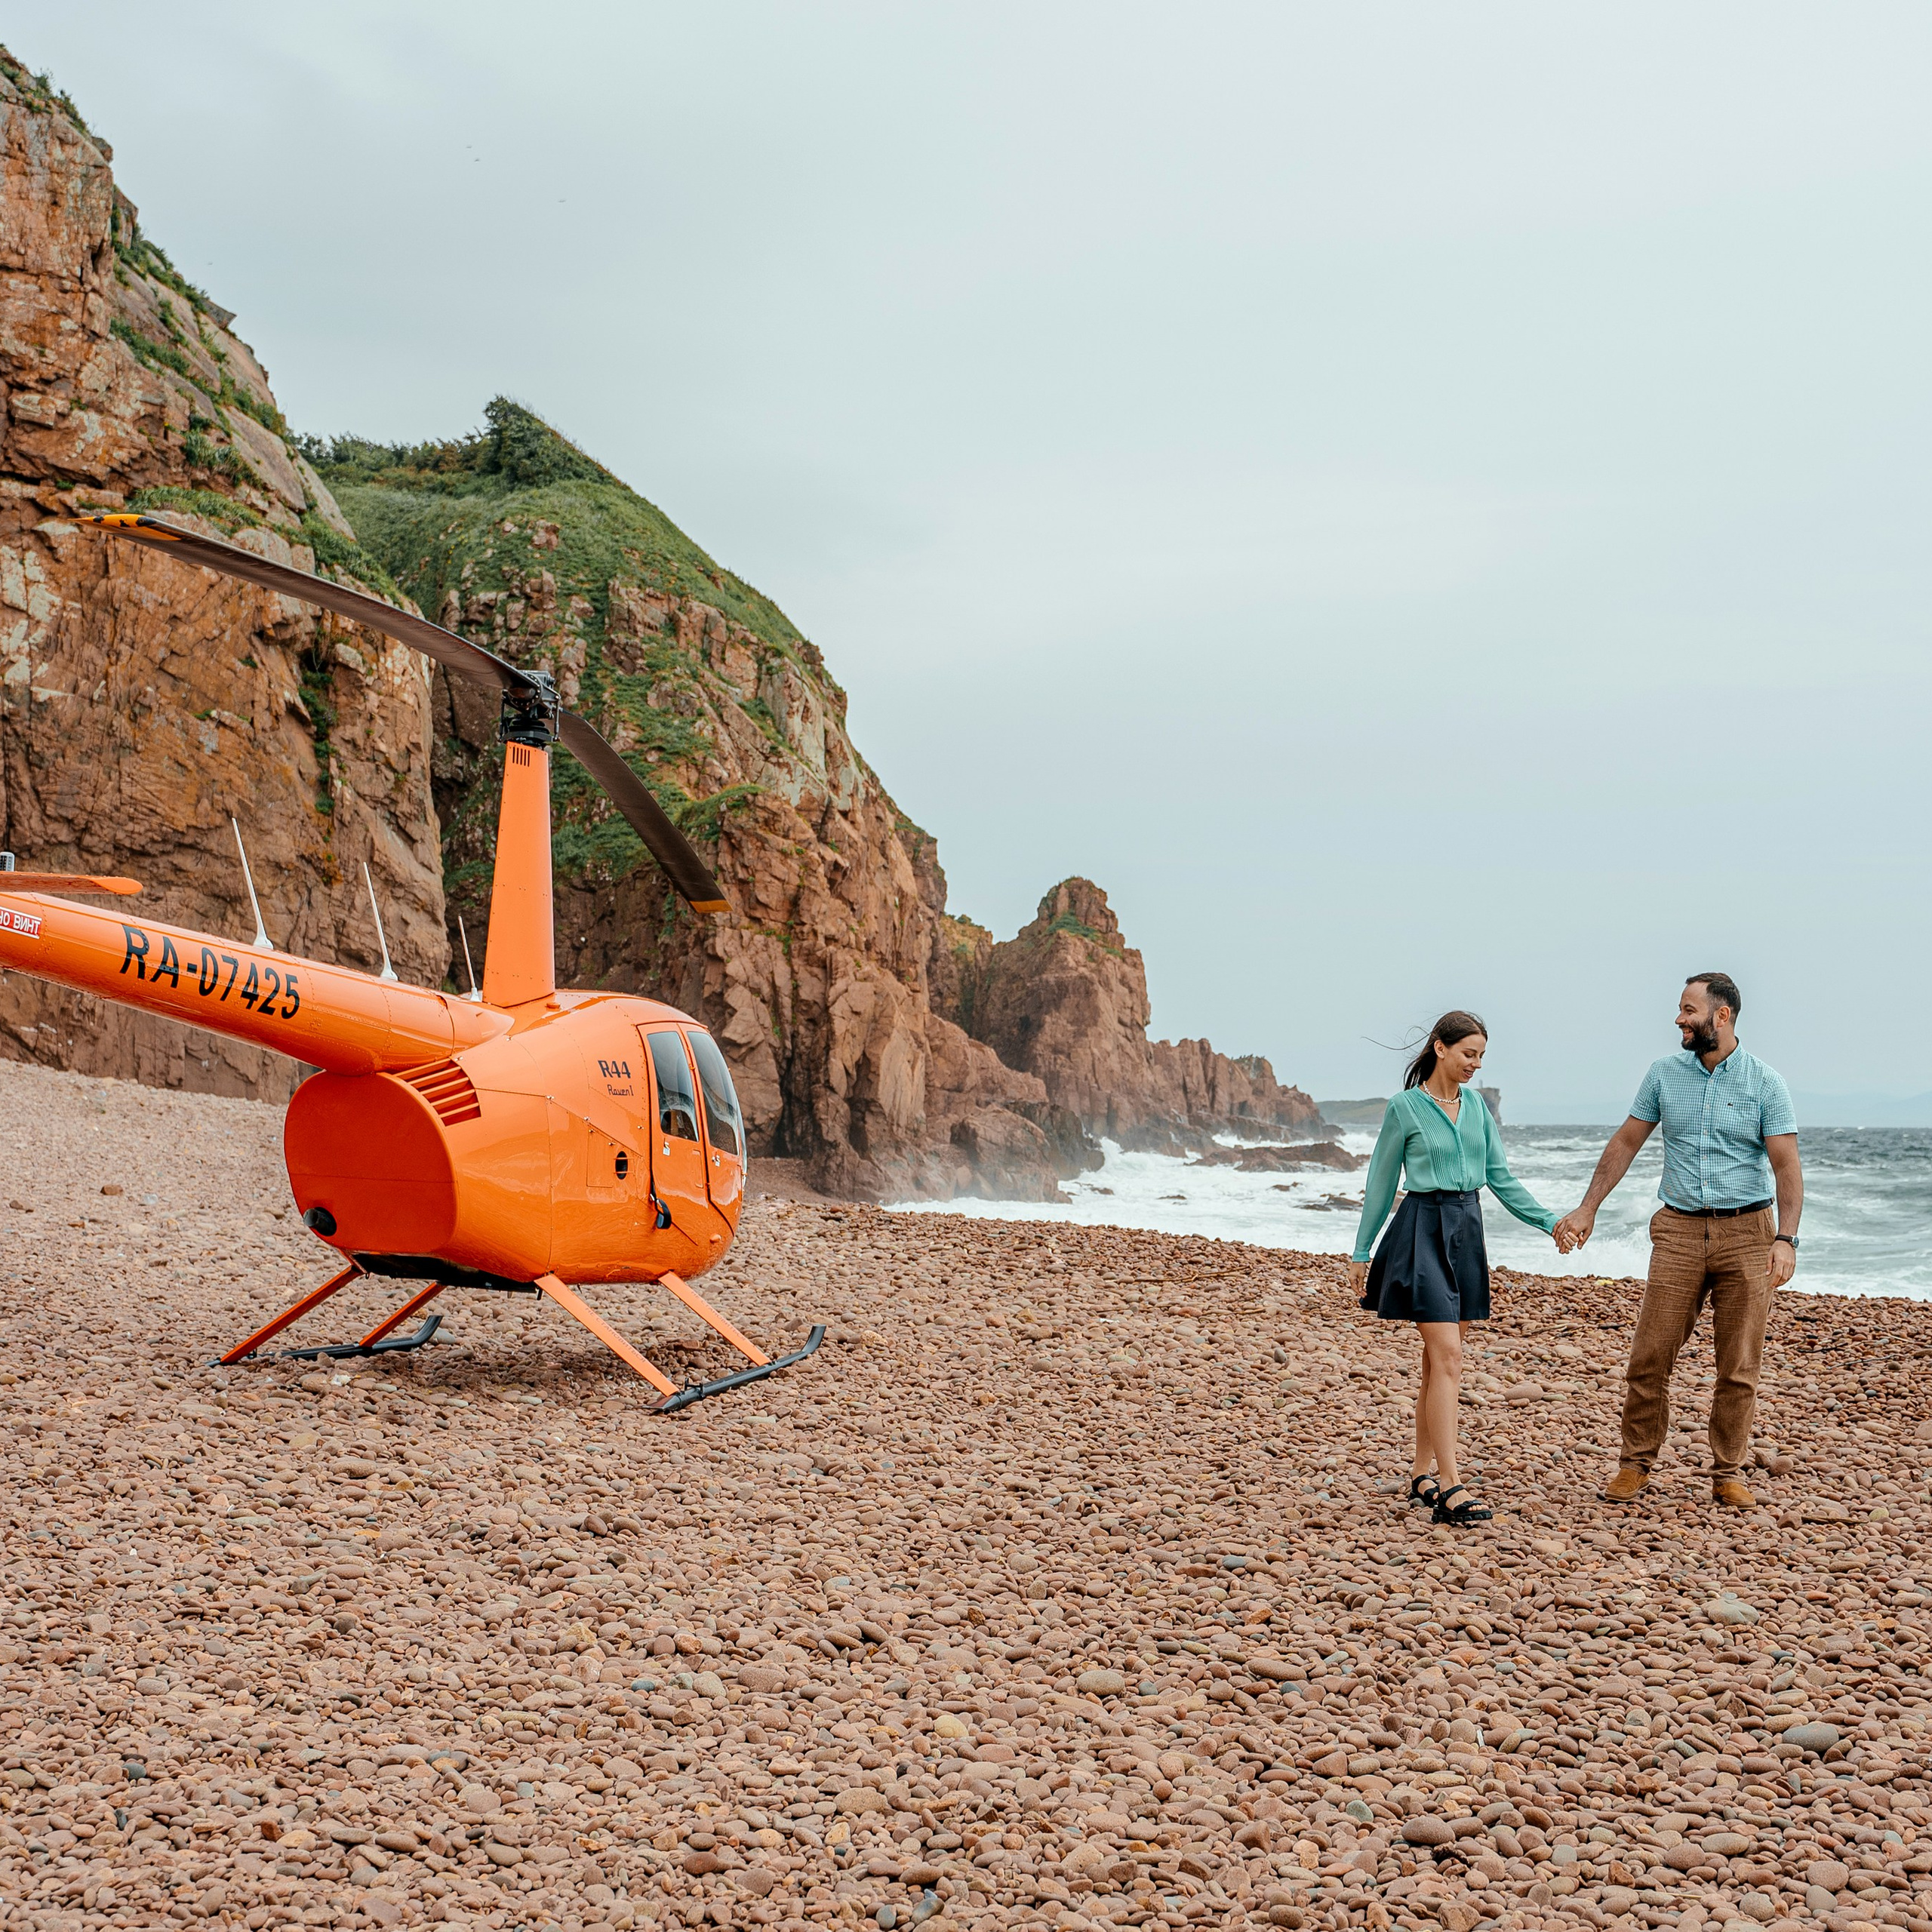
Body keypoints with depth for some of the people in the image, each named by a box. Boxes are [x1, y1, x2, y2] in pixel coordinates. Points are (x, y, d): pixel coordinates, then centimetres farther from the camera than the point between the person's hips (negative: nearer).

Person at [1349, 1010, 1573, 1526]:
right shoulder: (1405, 1107, -5)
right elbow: (1381, 1184, 0)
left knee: (1439, 1360, 9)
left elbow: (1501, 1178, 14)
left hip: (1467, 1231, 6)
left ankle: (1423, 1474, 17)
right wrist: (1361, 1251, 3)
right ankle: (1449, 1486, -16)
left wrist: (1549, 1221, 4)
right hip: (1423, 1230, -6)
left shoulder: (1476, 1107, 11)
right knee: (1448, 1358, -14)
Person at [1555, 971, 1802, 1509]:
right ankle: (1636, 1462, 12)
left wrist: (1786, 1238, -18)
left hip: (1747, 1231, -2)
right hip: (1680, 1229, 2)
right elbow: (1626, 1142, 12)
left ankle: (1727, 1473, 16)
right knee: (1650, 1355, -2)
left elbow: (1787, 1165, -6)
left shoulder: (1764, 1083, -2)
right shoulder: (1665, 1074, 6)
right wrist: (1587, 1209, 8)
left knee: (1739, 1365, 3)